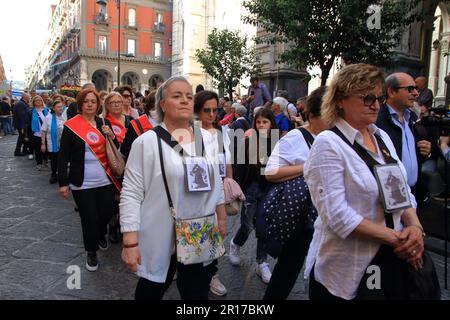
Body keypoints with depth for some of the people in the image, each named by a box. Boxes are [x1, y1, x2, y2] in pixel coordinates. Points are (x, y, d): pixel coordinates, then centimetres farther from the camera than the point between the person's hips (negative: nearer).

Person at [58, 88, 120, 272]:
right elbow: (63, 156, -5)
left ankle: (100, 234, 41)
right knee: (89, 218, 2)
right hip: (82, 183, -3)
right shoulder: (71, 126, -5)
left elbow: (115, 149, 11)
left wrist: (111, 136, -10)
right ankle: (91, 252, 25)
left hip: (105, 180, 3)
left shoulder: (104, 123, 7)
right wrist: (63, 182, -8)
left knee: (107, 212, 7)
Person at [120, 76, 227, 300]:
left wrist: (222, 219, 13)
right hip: (160, 239, -3)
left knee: (197, 293, 18)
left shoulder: (206, 138, 4)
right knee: (151, 292, 18)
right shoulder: (147, 141, -11)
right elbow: (131, 194, -12)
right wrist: (130, 243, -15)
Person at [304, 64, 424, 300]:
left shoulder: (382, 137, 6)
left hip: (389, 261, 7)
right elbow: (336, 214, -23)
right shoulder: (328, 144, -16)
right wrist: (394, 237, -18)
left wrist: (414, 227, -7)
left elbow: (403, 191, 10)